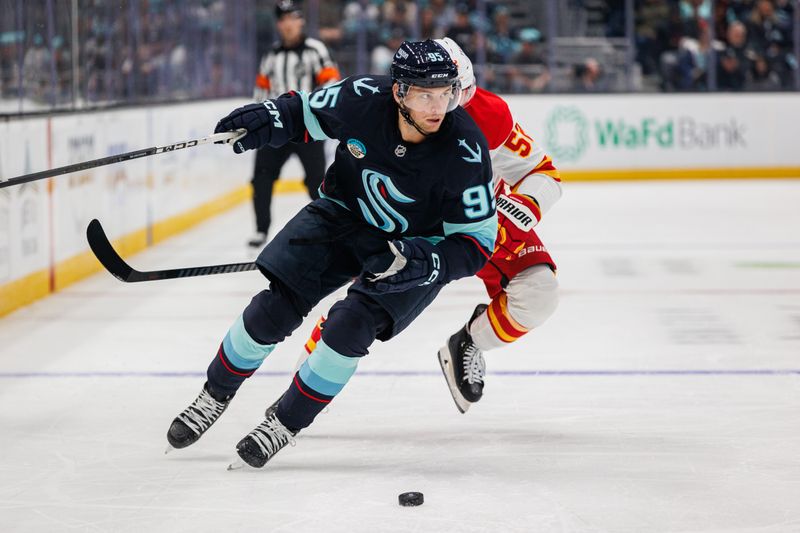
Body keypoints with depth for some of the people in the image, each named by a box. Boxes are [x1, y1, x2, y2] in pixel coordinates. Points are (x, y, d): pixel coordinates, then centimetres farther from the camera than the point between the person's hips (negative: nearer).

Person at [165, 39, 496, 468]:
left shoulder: (465, 151, -29)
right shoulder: (362, 99, -23)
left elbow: (476, 243, -20)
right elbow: (304, 113, -1)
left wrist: (417, 261, -36)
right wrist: (266, 119, -22)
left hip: (417, 245, -2)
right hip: (346, 213, 3)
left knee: (349, 326, -22)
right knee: (274, 308, -8)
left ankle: (287, 421, 1)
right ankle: (215, 396, 18)